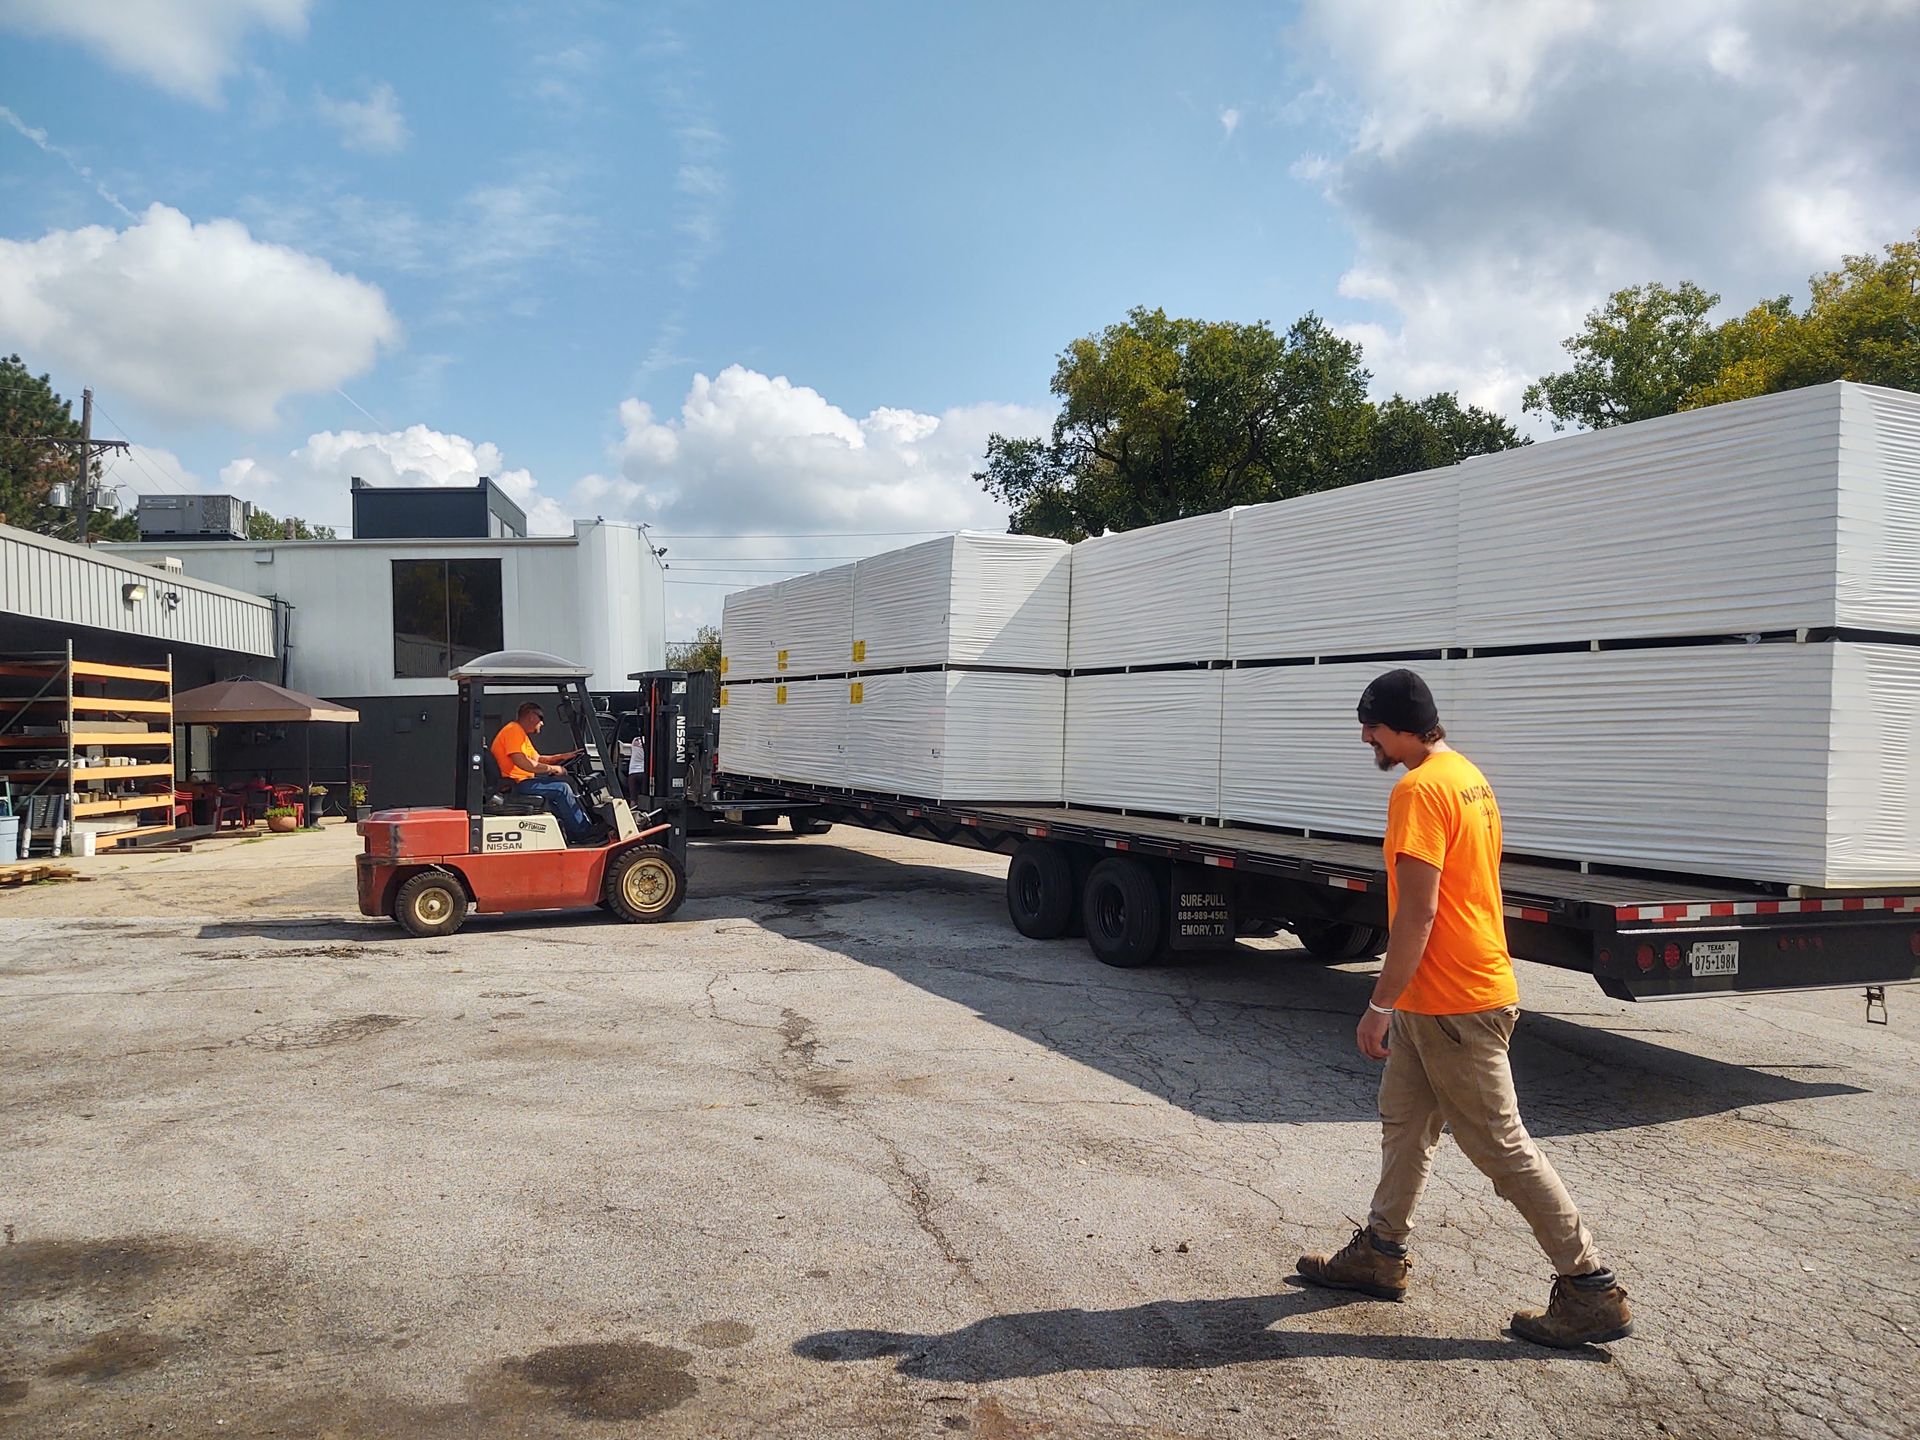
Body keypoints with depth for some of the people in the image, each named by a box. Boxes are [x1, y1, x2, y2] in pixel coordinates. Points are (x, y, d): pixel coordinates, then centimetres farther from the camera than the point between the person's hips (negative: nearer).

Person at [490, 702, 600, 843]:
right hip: (514, 783, -12)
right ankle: (583, 833, -10)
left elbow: (536, 758, 24)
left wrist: (562, 757, 12)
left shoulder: (519, 732, 21)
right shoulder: (513, 730, -14)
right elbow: (522, 762, -26)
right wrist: (552, 768, -17)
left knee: (562, 782, 12)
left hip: (521, 781, 12)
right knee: (561, 788, -17)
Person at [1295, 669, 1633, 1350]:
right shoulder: (1469, 776, 11)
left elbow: (1416, 914, -24)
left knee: (1500, 1146, -1)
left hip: (1454, 1004, -11)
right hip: (1431, 1002, 11)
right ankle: (1381, 1253, 31)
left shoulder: (1419, 790, -21)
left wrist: (1379, 1005, -18)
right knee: (1403, 1122, 19)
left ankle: (1591, 1289, 8)